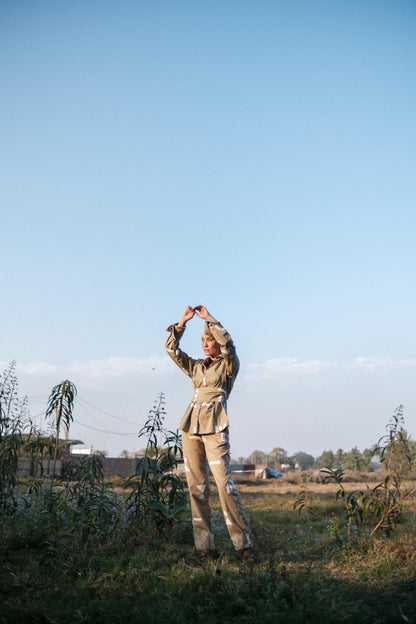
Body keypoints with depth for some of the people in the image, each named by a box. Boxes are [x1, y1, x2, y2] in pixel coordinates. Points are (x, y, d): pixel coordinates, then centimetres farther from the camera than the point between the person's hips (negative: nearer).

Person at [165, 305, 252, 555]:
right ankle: (203, 544, 8)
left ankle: (244, 542, -5)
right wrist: (183, 322, 9)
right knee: (196, 486, 3)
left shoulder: (229, 365, 5)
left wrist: (209, 318, -5)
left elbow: (227, 343, -14)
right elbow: (172, 349, 17)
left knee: (224, 482, -12)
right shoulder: (197, 367, 19)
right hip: (191, 428, 6)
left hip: (215, 428, -5)